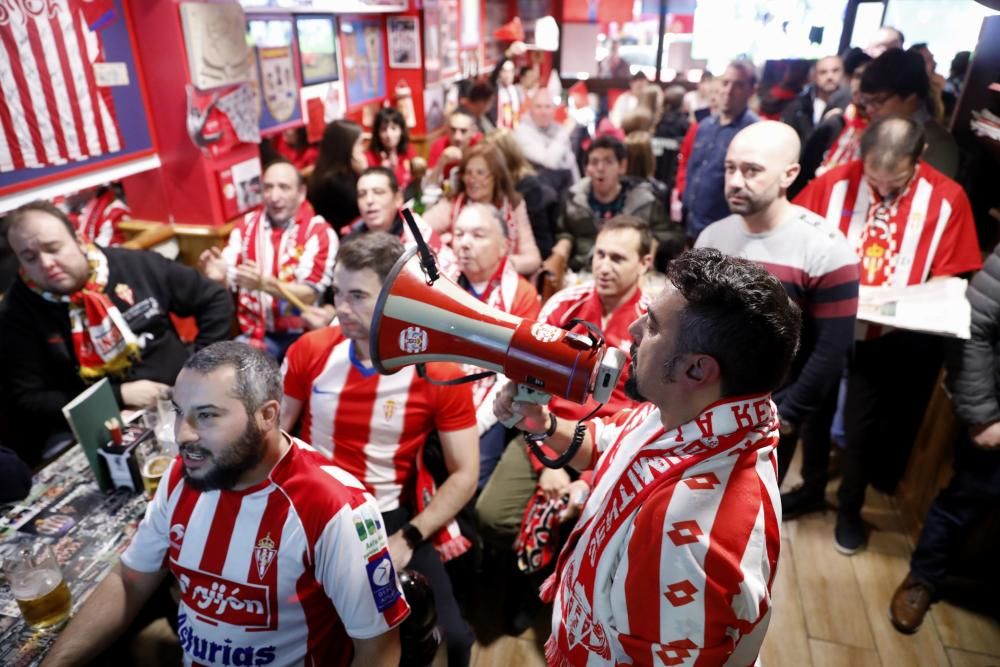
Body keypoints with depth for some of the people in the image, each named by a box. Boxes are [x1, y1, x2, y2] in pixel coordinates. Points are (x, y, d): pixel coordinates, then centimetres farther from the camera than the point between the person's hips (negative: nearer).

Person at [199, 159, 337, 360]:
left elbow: (309, 295, -13)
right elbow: (228, 280, 1)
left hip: (303, 335, -3)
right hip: (257, 333, 3)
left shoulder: (319, 231, -6)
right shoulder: (247, 224, 6)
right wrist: (218, 276, -23)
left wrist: (264, 283, -29)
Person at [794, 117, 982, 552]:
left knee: (862, 426, 8)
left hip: (890, 335, -1)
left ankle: (850, 508, 34)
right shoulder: (836, 183, -10)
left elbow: (948, 277, -5)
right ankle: (811, 486, 41)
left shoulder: (947, 198, -9)